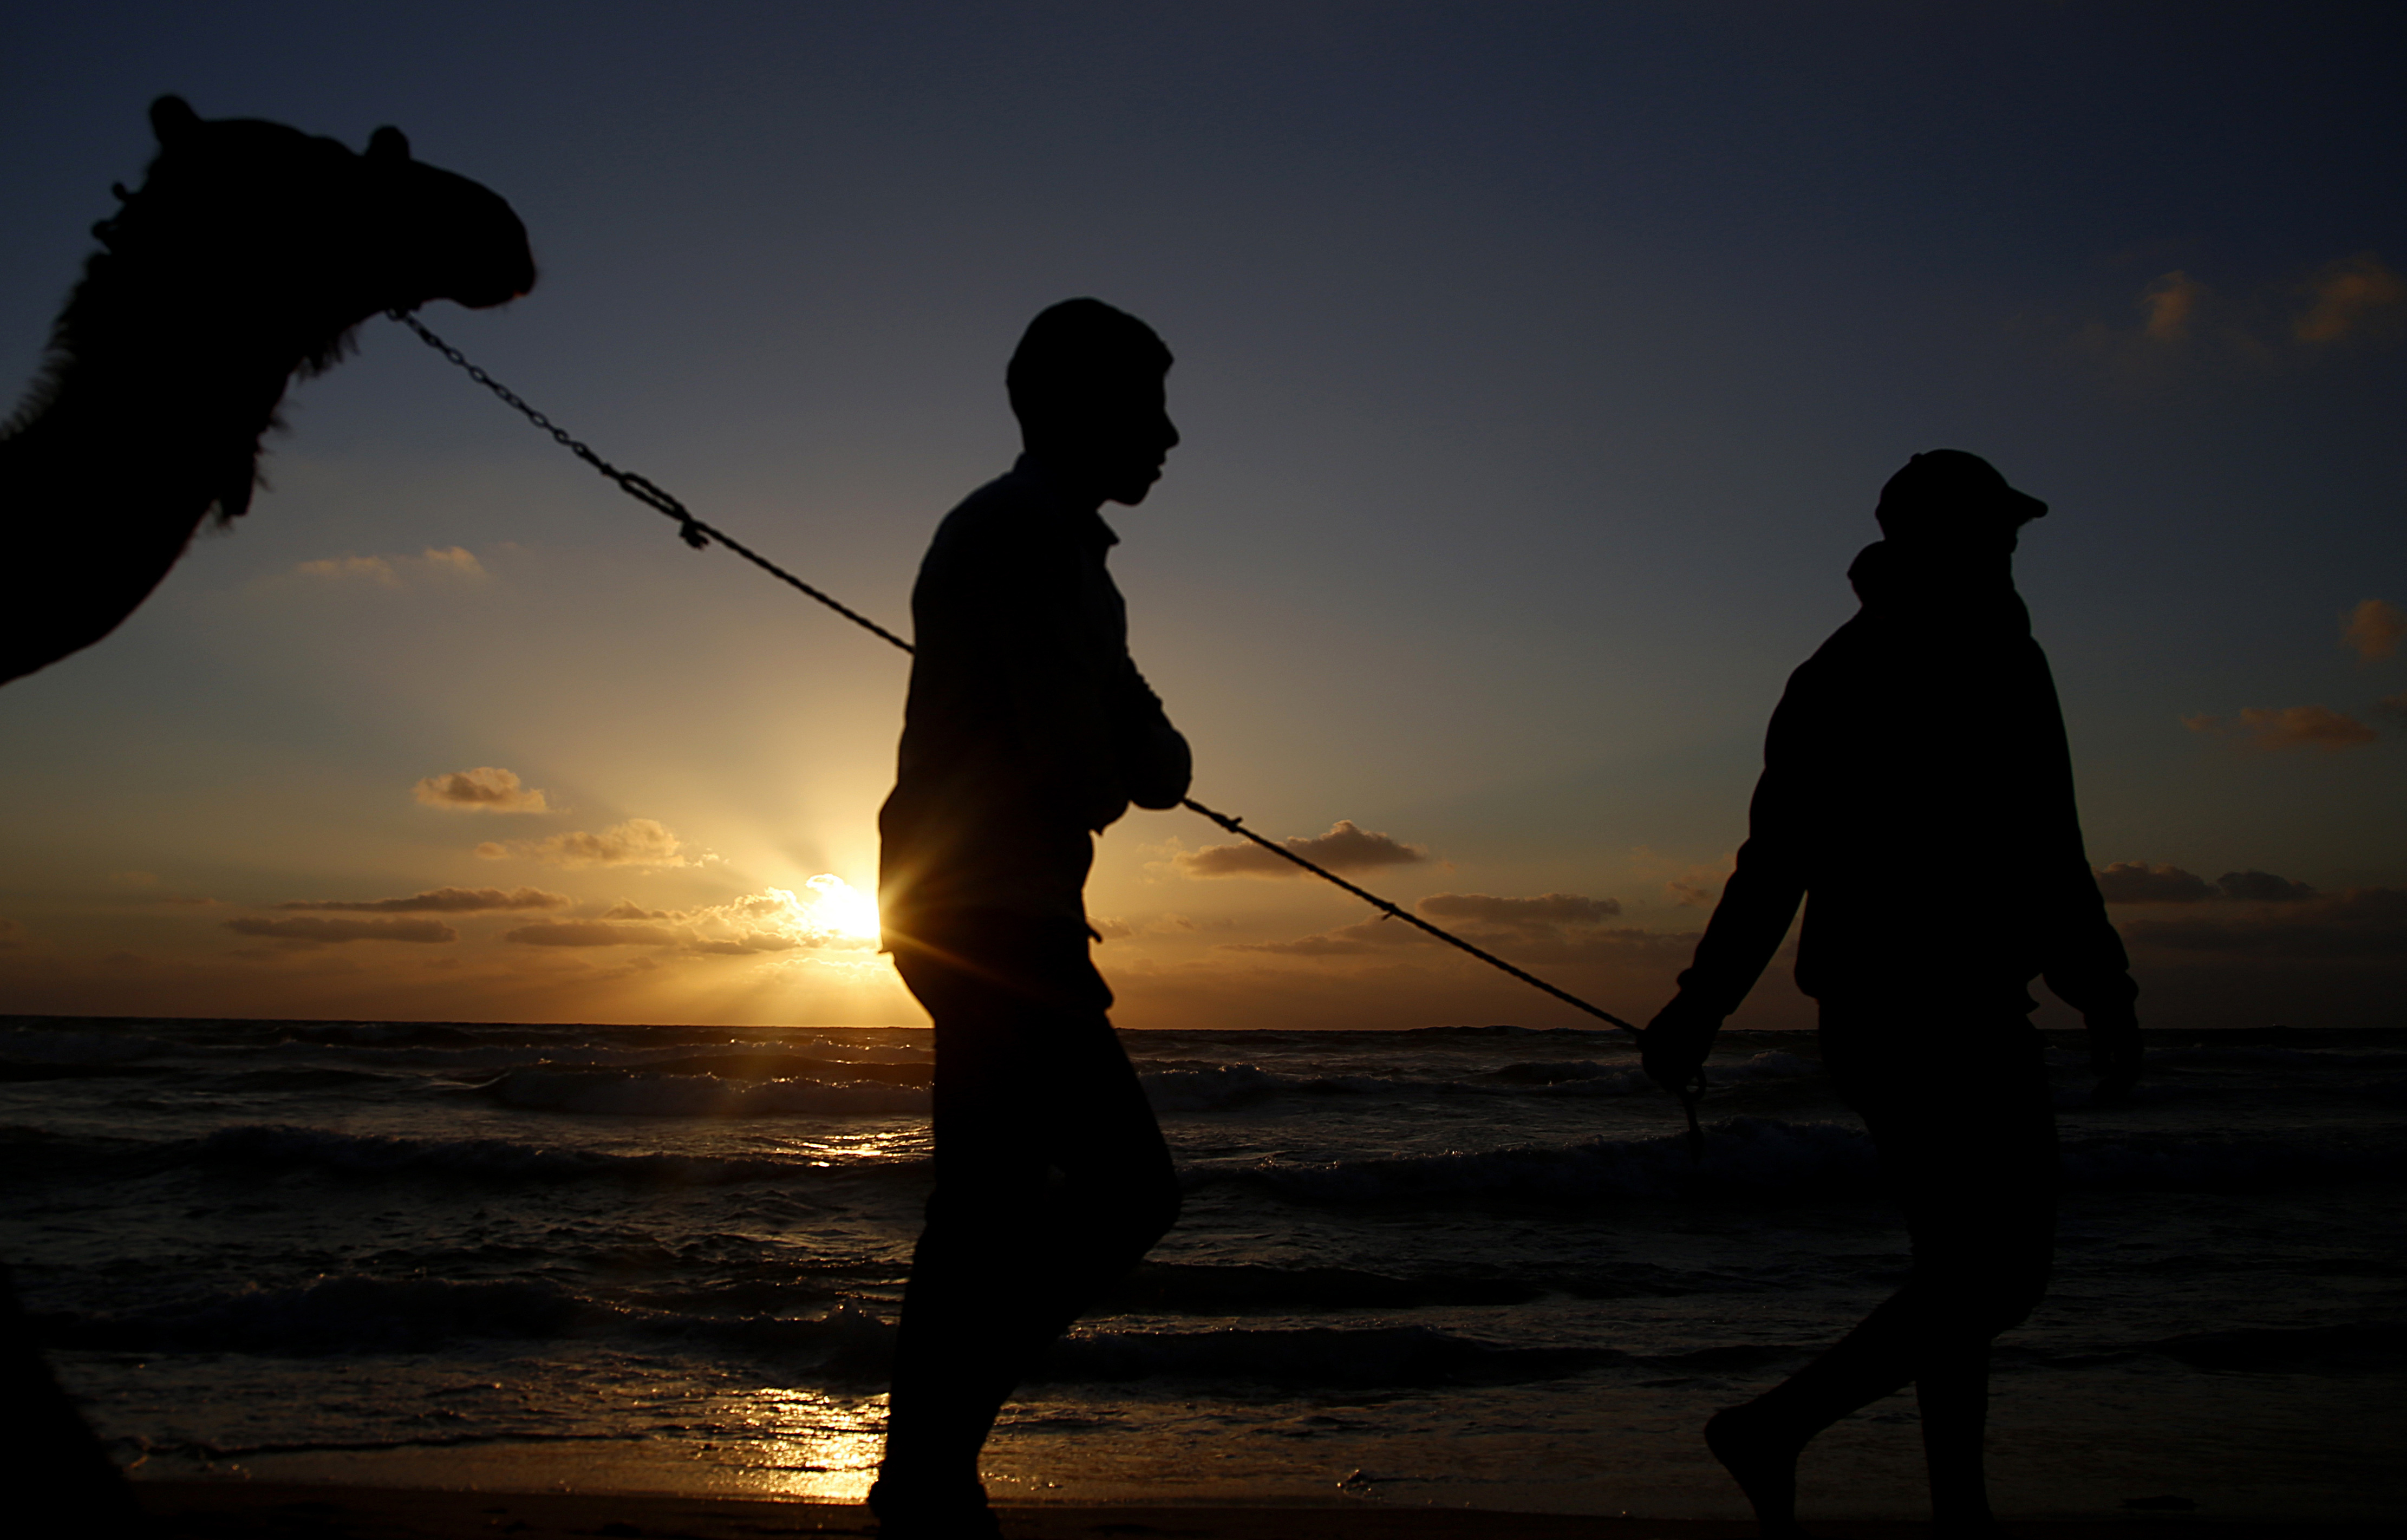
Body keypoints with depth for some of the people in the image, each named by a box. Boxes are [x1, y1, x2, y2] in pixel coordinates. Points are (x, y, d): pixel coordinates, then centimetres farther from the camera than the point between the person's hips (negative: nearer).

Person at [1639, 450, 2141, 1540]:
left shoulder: (1827, 675, 13)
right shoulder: (1987, 659, -9)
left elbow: (1770, 865, 11)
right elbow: (2040, 858, -14)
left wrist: (1700, 1008, 9)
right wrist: (2108, 1000, -4)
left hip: (1865, 1018, 9)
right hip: (1955, 1013, -8)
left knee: (1959, 1272, 15)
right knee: (2000, 1278, -1)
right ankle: (1776, 1428, -6)